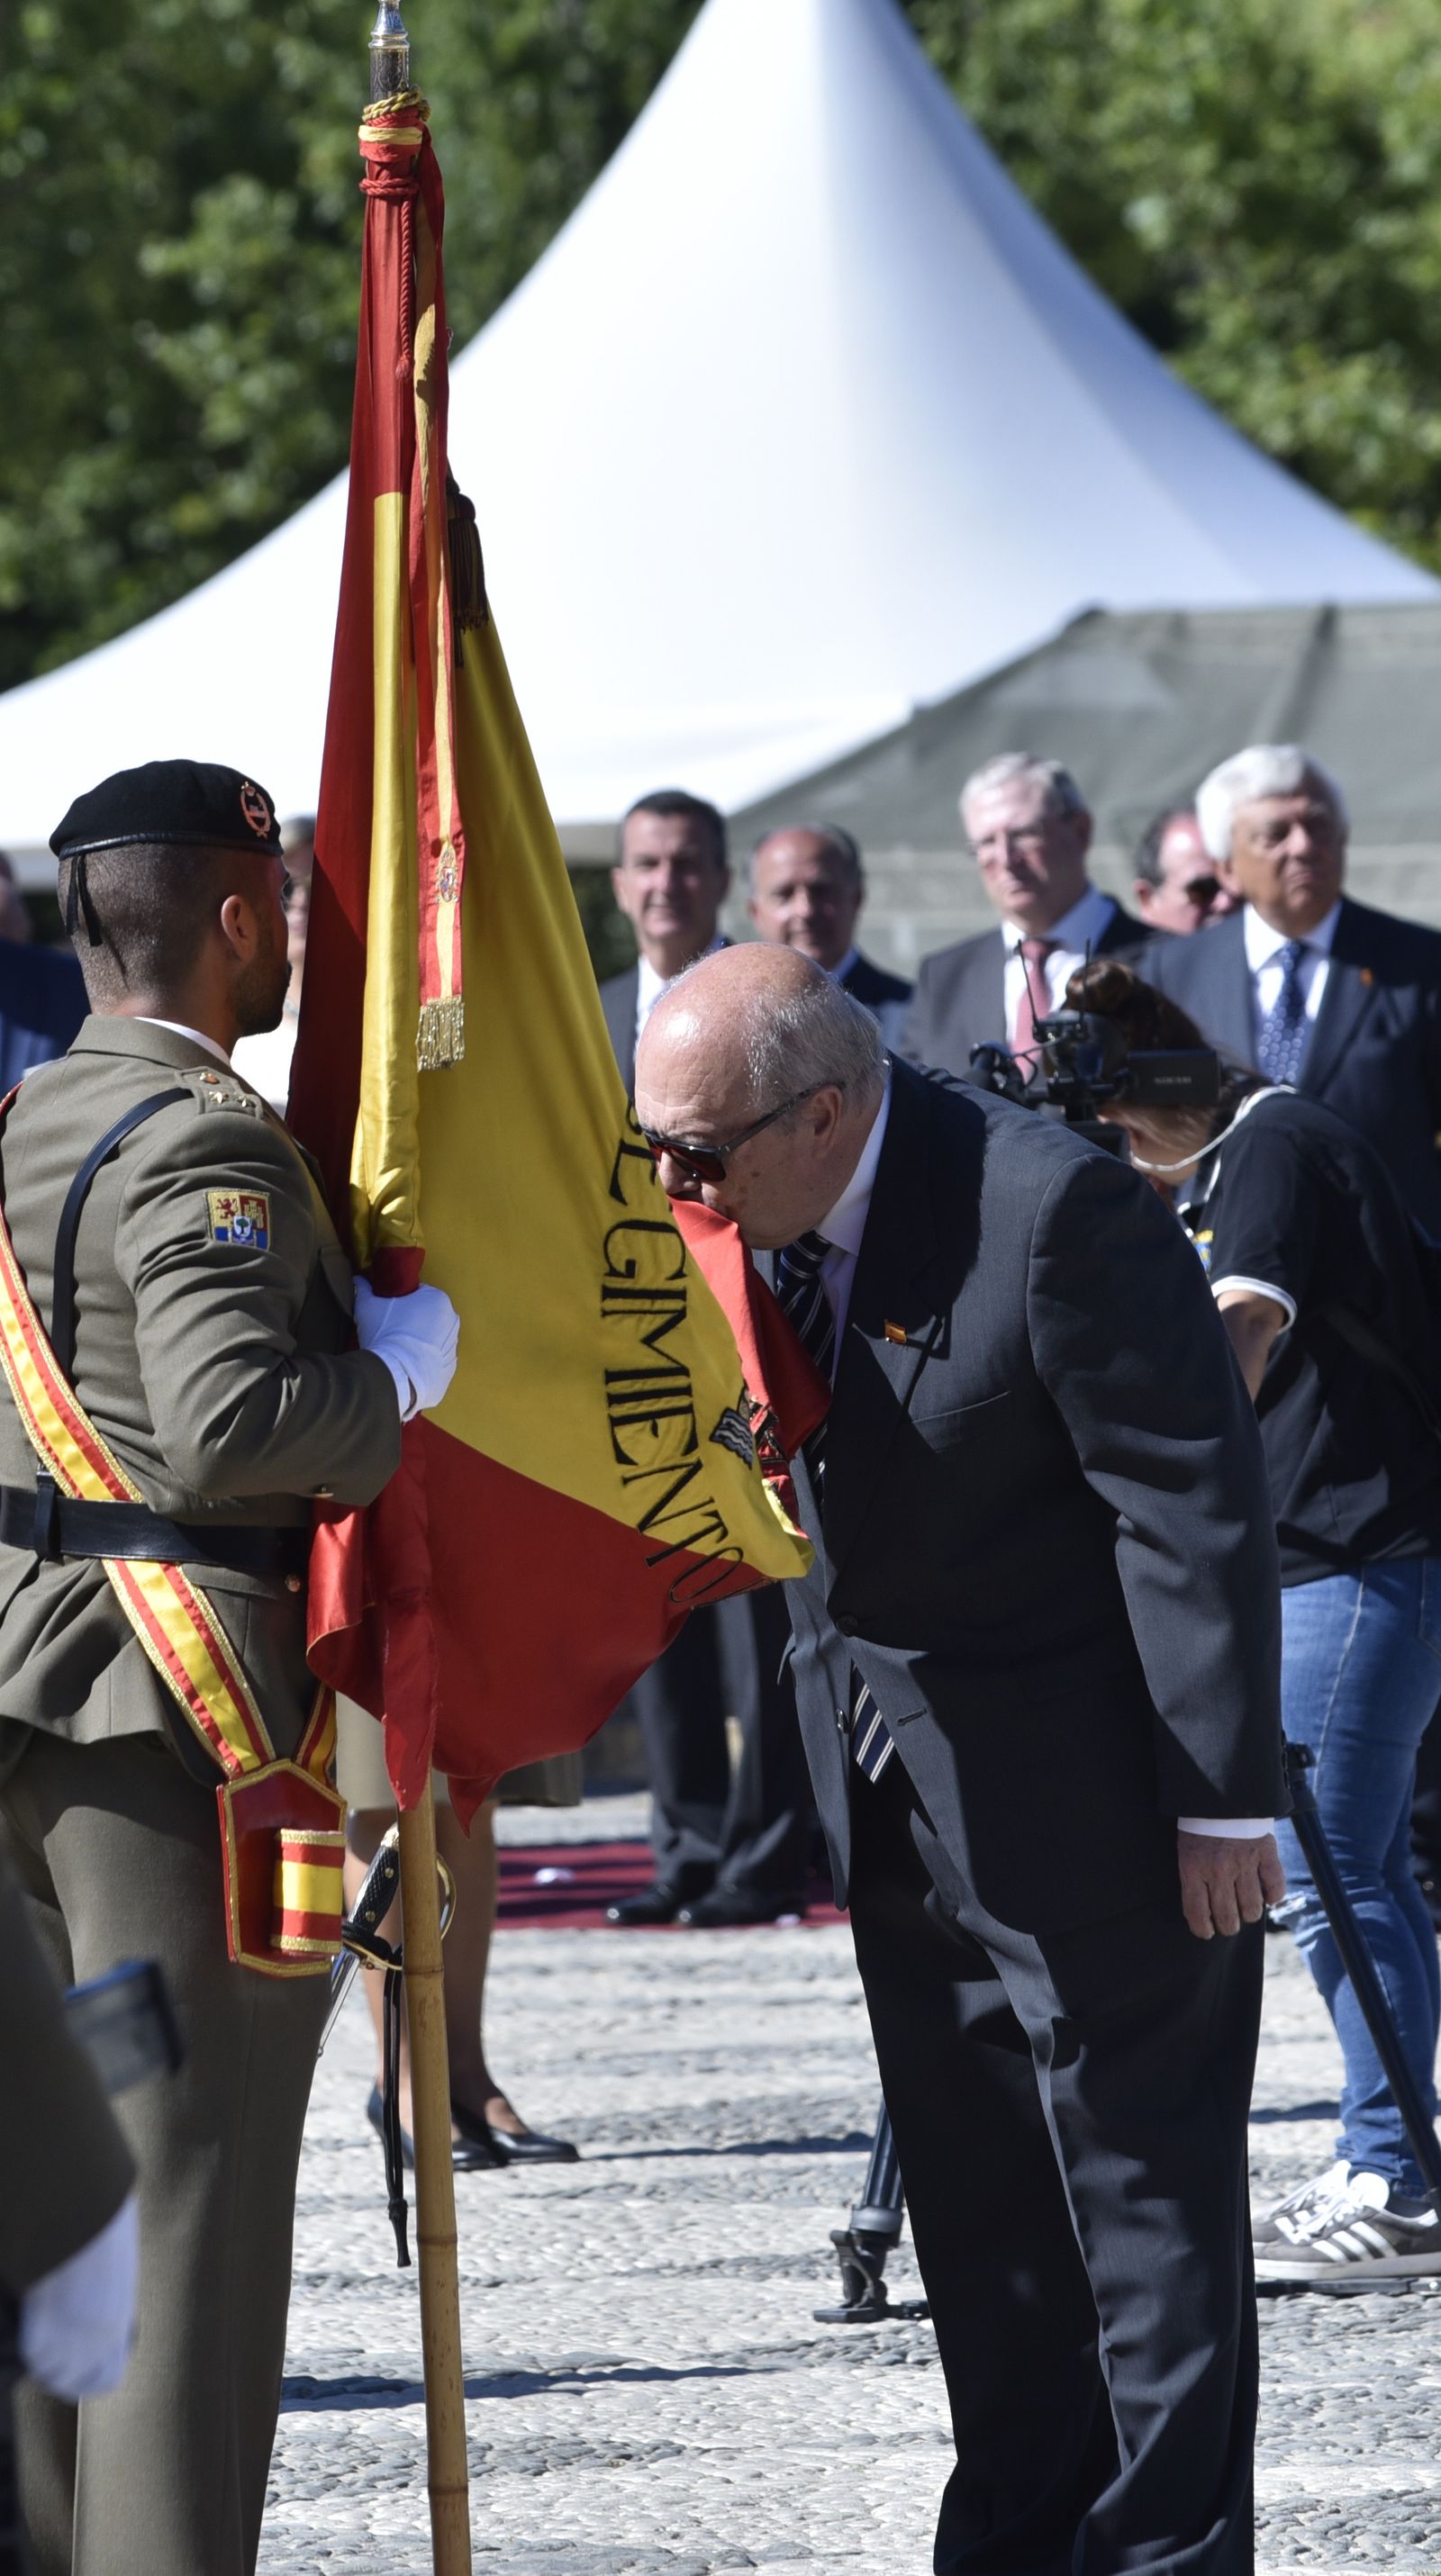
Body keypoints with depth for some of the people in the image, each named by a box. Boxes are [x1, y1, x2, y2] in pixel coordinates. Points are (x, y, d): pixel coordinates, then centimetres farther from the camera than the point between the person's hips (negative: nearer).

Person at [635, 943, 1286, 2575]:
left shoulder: (1054, 1211, -26)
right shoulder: (747, 1219, -4)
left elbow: (1196, 1508, -21)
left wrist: (1223, 1802, -19)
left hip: (1080, 1769, -7)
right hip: (893, 1773, 7)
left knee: (1141, 2177, 1)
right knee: (970, 2185, 14)